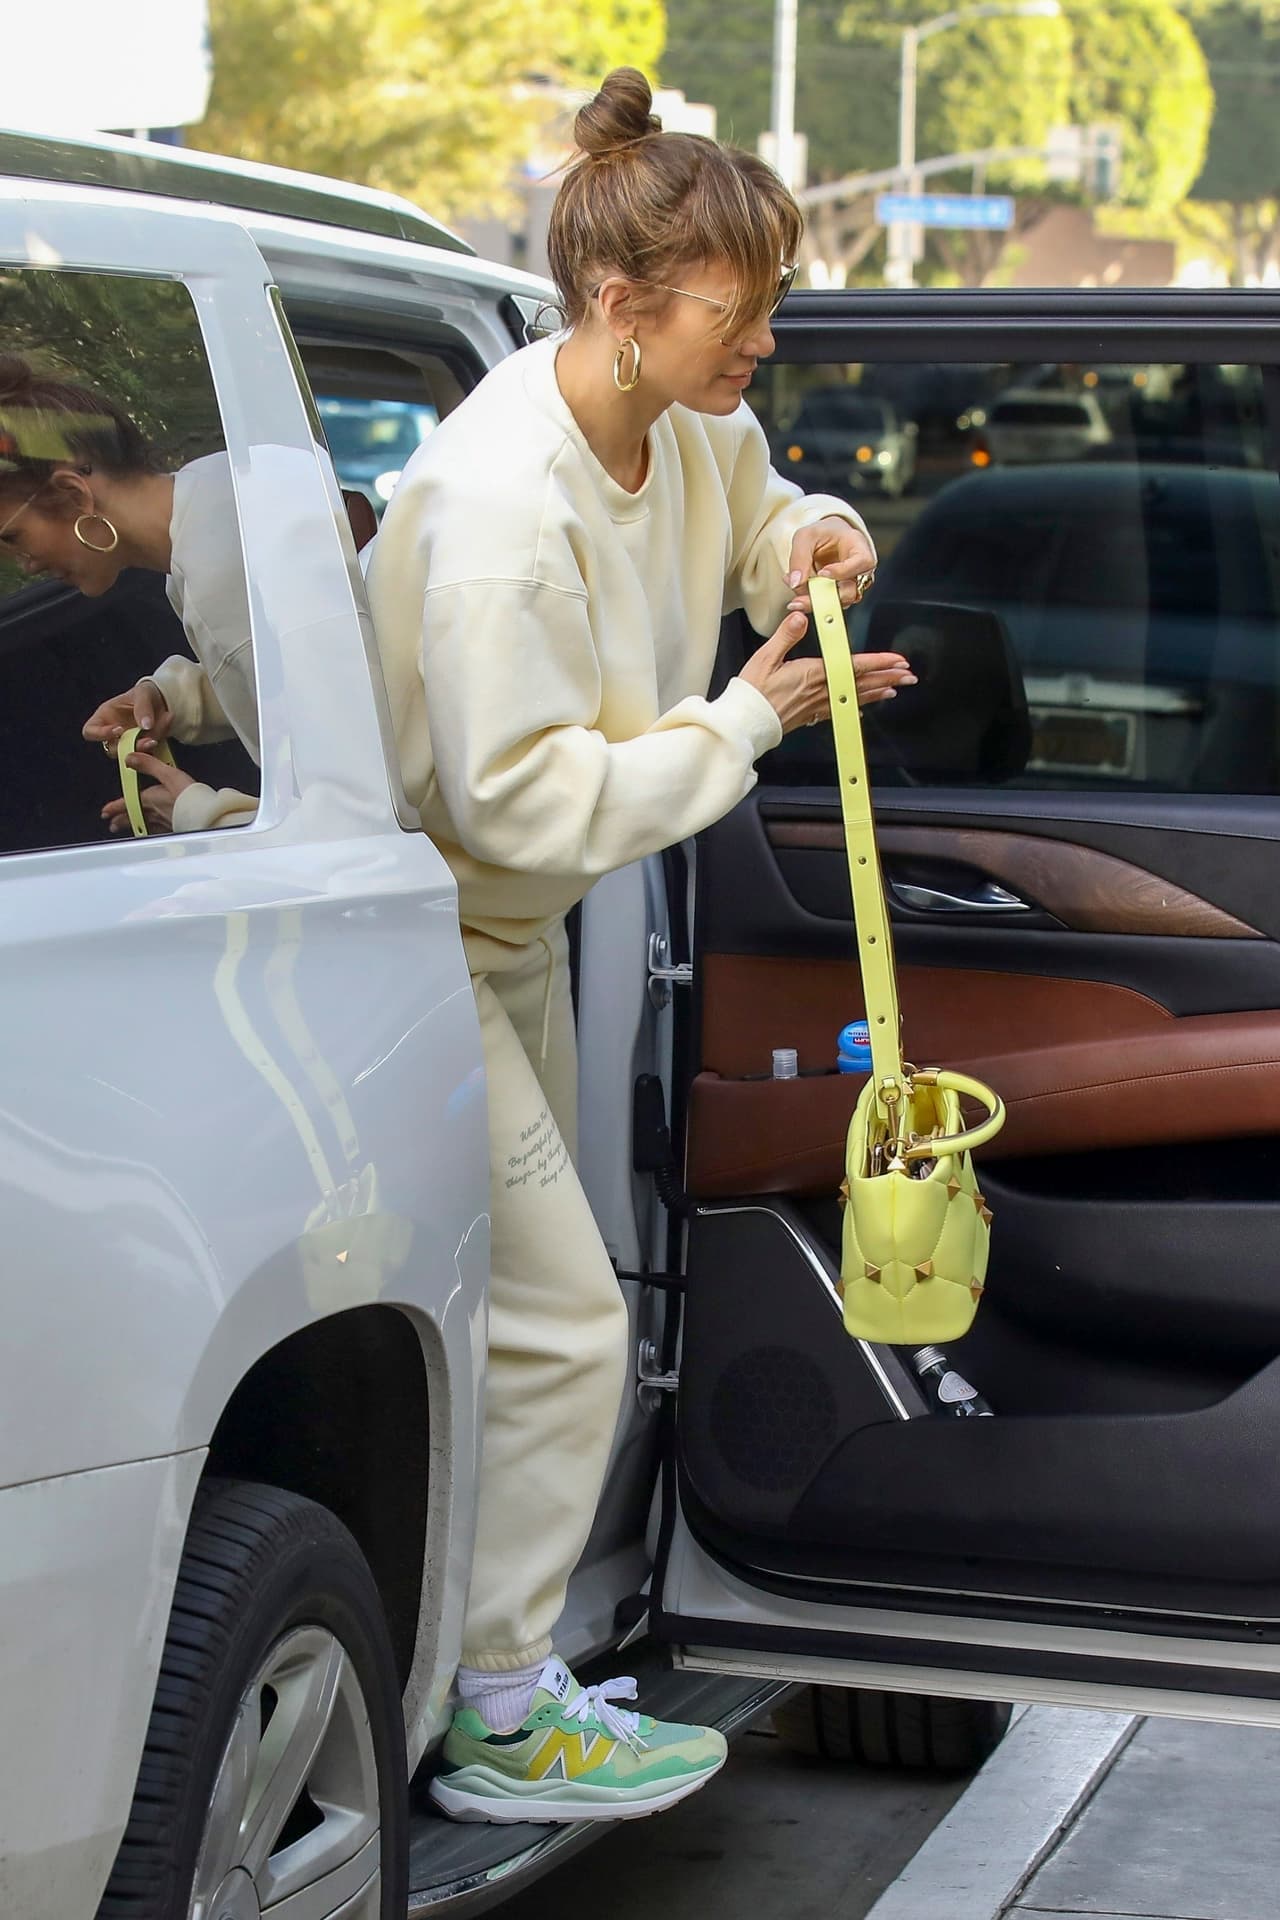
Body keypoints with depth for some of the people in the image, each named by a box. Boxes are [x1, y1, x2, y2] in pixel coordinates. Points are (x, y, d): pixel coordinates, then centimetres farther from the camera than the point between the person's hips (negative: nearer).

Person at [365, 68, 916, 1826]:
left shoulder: (689, 429, -3)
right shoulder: (500, 505, -30)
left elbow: (752, 509, 22)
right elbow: (529, 801, -30)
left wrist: (811, 541, -3)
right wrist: (748, 719, -22)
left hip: (514, 929, 10)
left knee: (523, 1302, 17)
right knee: (558, 1319, -7)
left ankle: (503, 1658, 31)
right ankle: (499, 1728, 6)